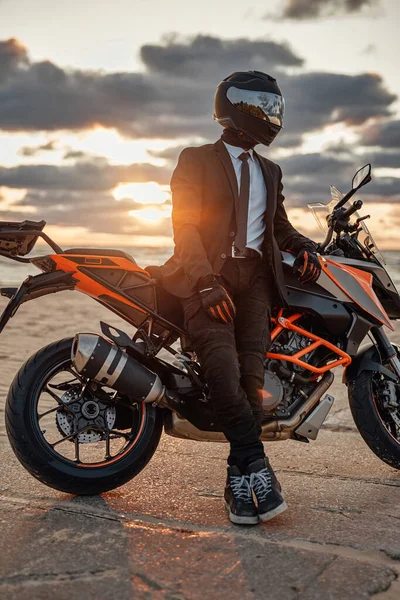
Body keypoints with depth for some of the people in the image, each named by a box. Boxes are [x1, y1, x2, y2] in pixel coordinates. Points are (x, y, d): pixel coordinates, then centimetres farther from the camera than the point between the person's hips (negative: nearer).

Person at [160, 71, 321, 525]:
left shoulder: (270, 172, 27)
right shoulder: (196, 160, 9)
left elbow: (279, 224, 31)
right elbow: (184, 224, -2)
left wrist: (303, 247, 7)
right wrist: (206, 281, -16)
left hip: (255, 275, 4)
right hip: (207, 275, -4)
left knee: (251, 372, -12)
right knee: (223, 368, -23)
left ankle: (240, 478, -8)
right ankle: (255, 464, -17)